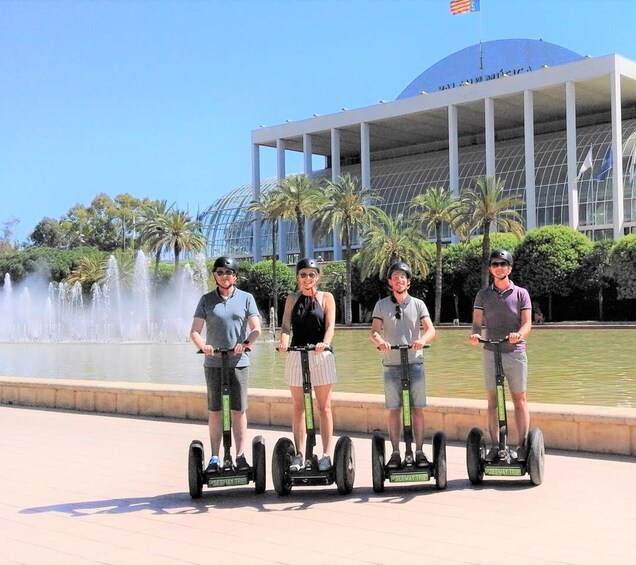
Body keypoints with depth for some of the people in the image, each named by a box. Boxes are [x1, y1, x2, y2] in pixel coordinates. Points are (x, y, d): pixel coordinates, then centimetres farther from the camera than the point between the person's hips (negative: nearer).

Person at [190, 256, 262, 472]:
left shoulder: (246, 298, 6)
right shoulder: (206, 300, 7)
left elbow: (256, 329, 0)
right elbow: (194, 331, 2)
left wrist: (245, 344, -21)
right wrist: (203, 346, -19)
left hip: (239, 362, -1)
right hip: (213, 363, 1)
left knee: (239, 410, 1)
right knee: (214, 411, 4)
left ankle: (240, 456, 5)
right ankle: (214, 457, 10)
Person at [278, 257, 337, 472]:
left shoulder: (326, 297, 5)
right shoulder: (292, 299, 11)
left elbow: (330, 325, -5)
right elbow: (286, 325, 2)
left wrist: (325, 343, -25)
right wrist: (284, 342, -19)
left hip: (321, 356, -2)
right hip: (296, 356, 2)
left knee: (323, 407, 1)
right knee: (298, 408, 5)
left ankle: (326, 454, 5)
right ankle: (299, 455, 11)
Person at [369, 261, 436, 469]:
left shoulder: (418, 304, 5)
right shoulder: (382, 305, 7)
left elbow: (431, 329, -5)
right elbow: (374, 331, -2)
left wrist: (422, 340, -27)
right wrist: (380, 341, -25)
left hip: (415, 363, 0)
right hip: (391, 365, 0)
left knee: (417, 409, 1)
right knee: (394, 410, 3)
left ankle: (419, 452, 8)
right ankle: (395, 453, 9)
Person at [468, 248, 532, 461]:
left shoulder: (521, 293, 5)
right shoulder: (483, 294, 9)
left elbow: (527, 322, -3)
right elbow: (477, 321, 1)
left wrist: (519, 334, -25)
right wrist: (475, 334, -22)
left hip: (515, 352, -1)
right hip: (491, 353, 2)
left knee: (519, 399, 0)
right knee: (492, 400, 3)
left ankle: (522, 445, 3)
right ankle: (495, 446, 8)